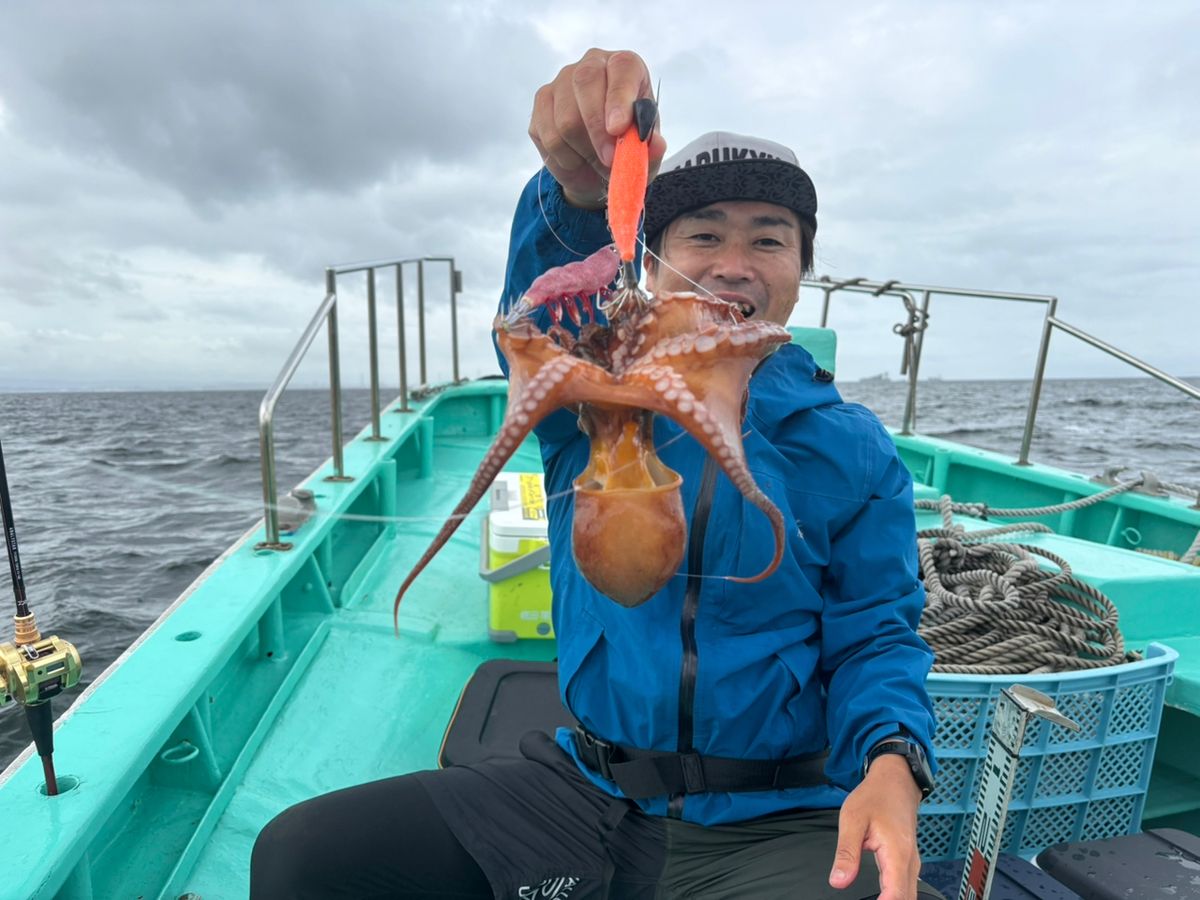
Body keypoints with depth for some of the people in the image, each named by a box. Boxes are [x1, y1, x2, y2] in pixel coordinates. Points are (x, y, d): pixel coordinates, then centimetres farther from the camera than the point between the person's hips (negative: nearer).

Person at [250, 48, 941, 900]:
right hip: (584, 793, 1)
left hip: (777, 823, 0)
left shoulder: (854, 449, -3)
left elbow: (874, 635, 0)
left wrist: (893, 756, -19)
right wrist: (579, 190, -44)